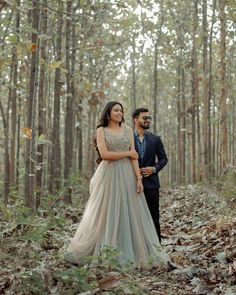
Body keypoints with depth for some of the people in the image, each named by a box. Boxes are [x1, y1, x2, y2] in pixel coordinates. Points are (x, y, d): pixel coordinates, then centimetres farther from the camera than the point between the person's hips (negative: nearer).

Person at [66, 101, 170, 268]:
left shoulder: (128, 130, 10)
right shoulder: (101, 130, 3)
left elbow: (134, 156, 4)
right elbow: (104, 154, -10)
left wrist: (139, 178, -5)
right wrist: (127, 153, -6)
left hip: (127, 175, 3)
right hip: (109, 175, -3)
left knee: (130, 214, 2)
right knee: (107, 214, 1)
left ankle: (130, 253, 11)